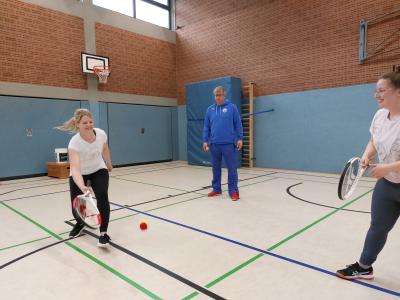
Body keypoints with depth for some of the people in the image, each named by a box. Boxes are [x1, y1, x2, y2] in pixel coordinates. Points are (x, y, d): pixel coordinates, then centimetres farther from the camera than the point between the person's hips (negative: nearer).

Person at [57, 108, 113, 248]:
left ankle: (103, 233, -13)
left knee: (102, 196, -24)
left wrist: (109, 165, 18)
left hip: (99, 170, 2)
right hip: (80, 174, -1)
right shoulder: (74, 143, -33)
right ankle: (80, 223, 38)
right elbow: (75, 169, -45)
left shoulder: (101, 134, -21)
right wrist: (82, 187, -62)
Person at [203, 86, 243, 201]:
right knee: (215, 168, 12)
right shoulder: (210, 109, 8)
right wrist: (205, 140, 4)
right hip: (214, 144, 3)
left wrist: (240, 138, -6)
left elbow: (238, 124, 0)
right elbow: (206, 127, 10)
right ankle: (216, 189, 25)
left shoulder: (232, 107, 0)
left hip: (229, 143, -3)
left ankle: (233, 190, 10)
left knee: (232, 168, 1)